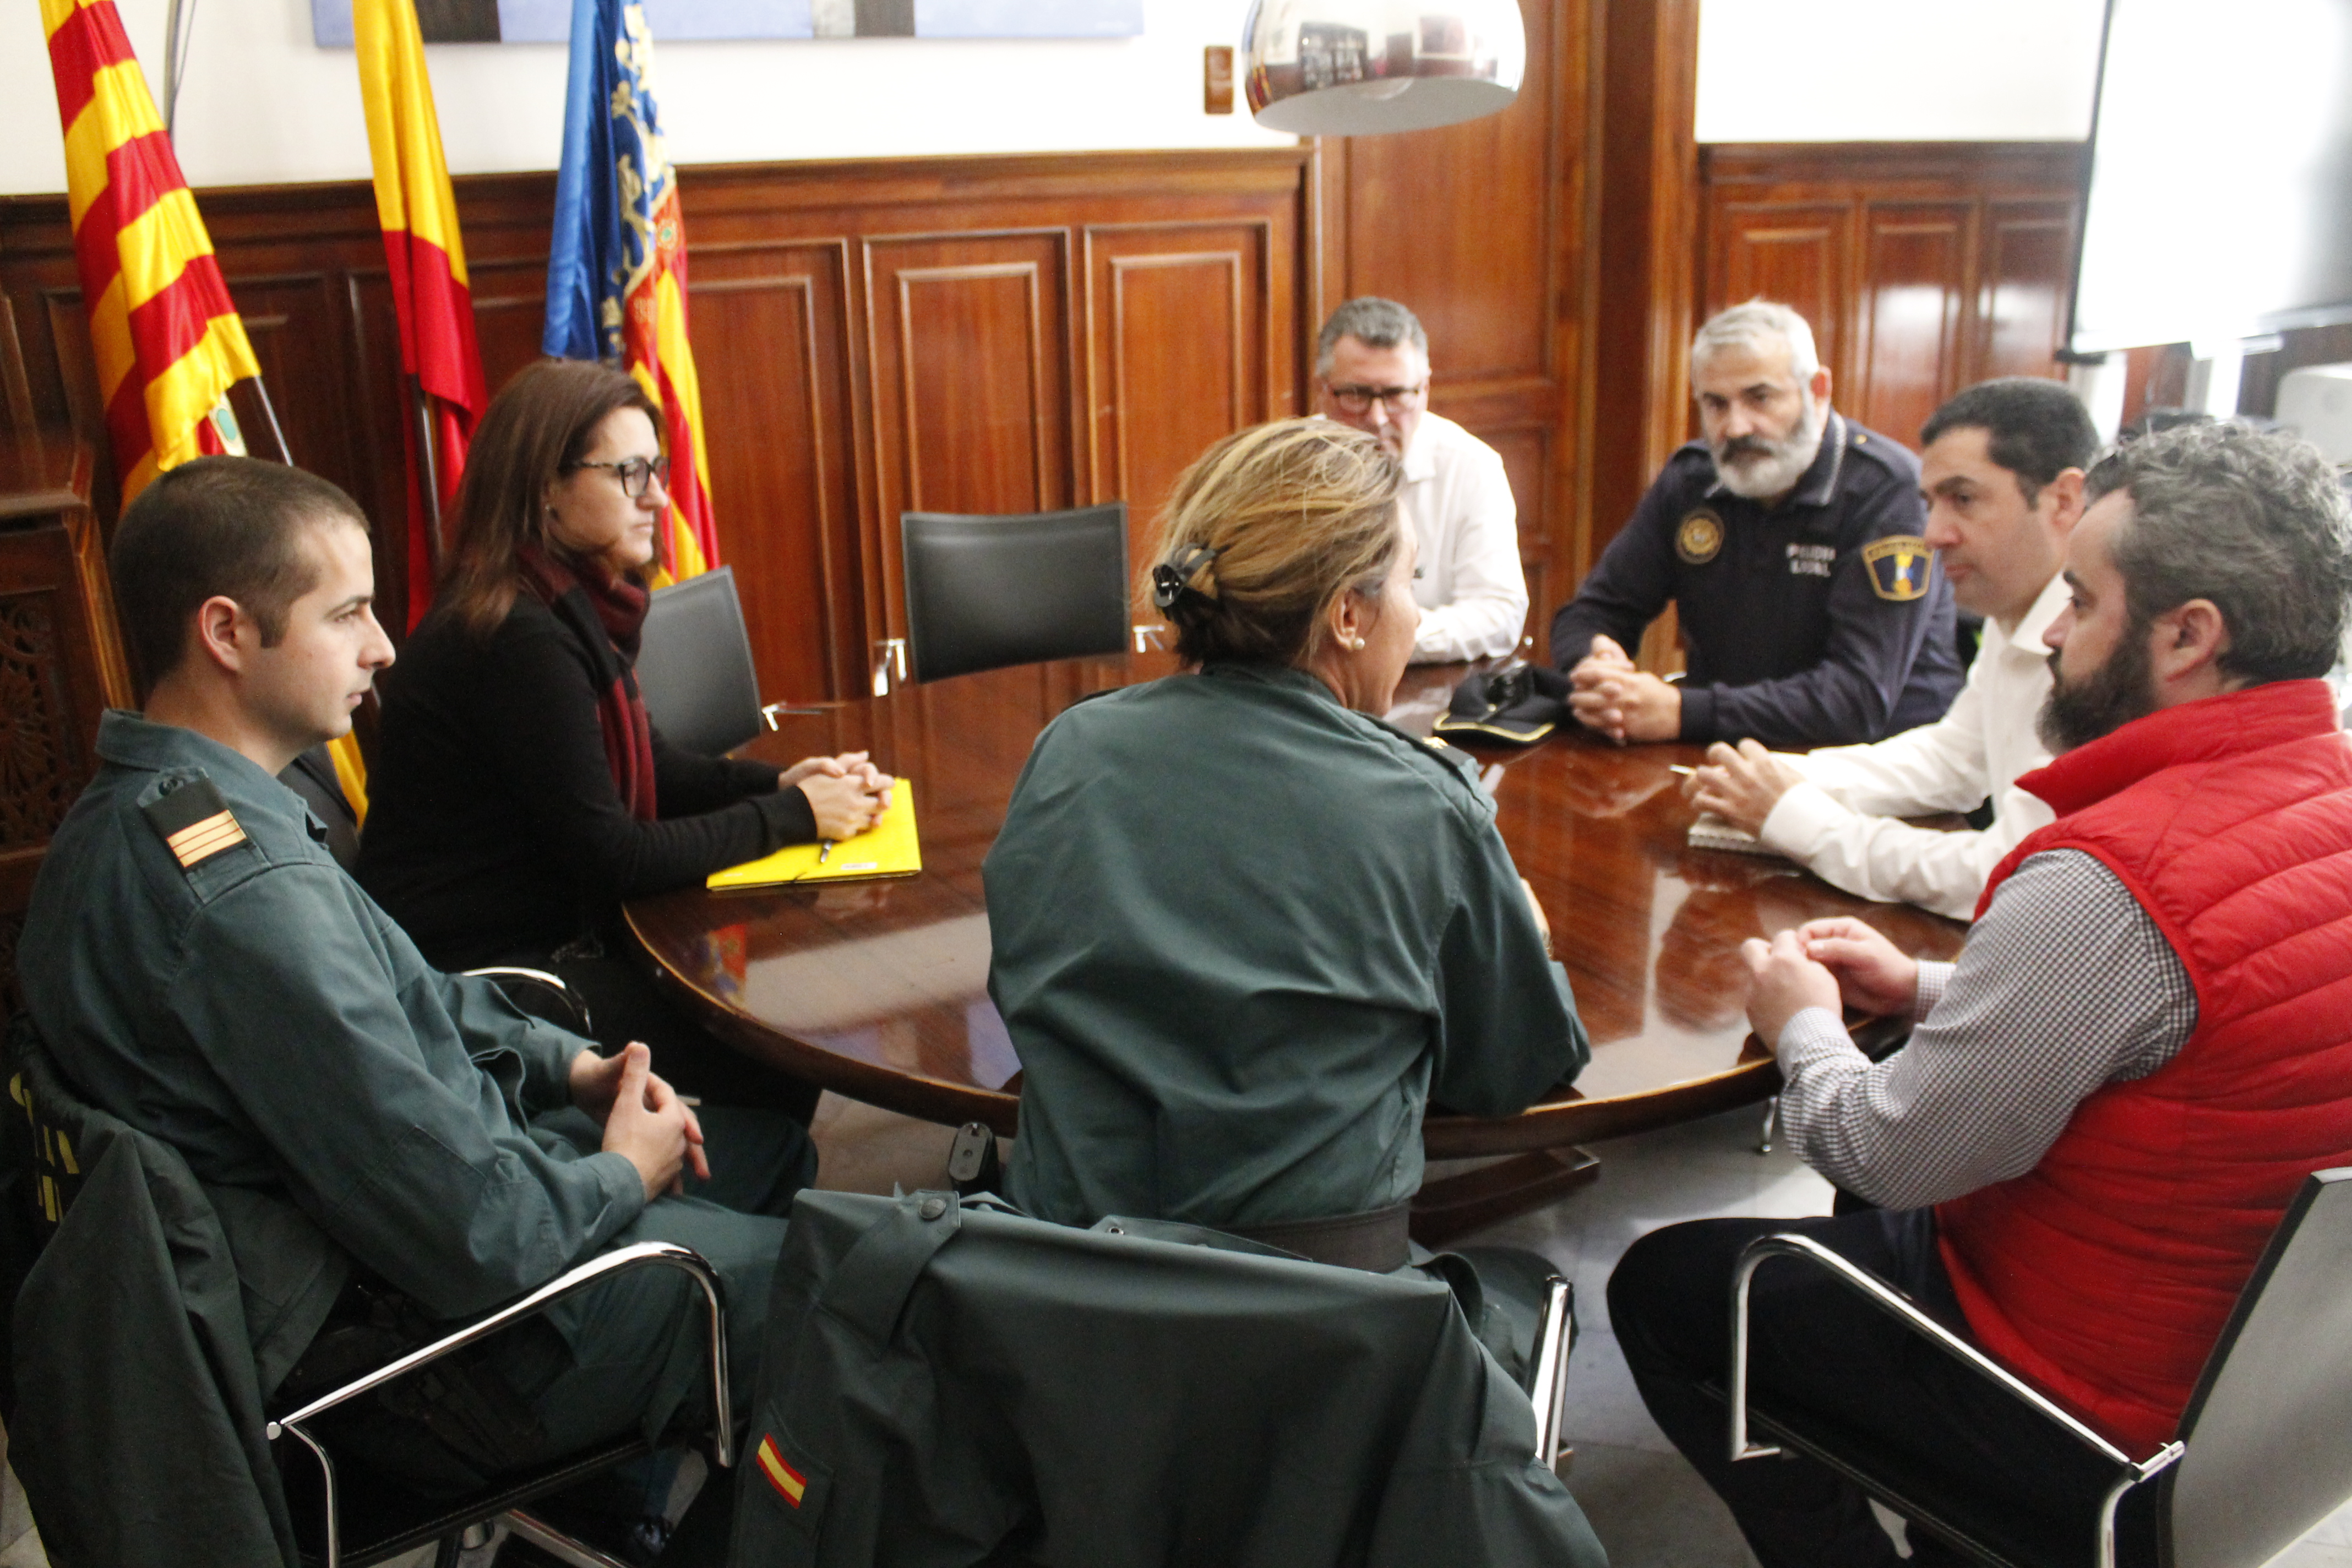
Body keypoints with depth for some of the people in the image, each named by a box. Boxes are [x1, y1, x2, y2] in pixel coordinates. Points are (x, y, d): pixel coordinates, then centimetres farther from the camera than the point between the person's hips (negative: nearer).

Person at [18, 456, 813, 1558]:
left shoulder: (143, 809, 1)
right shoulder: (246, 890, -32)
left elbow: (401, 1000, 14)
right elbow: (476, 1238, -31)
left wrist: (573, 1067, 3)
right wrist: (625, 1174, -11)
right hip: (439, 1350, -10)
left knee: (771, 1142, 20)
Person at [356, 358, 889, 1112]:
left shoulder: (576, 606, 5)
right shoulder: (517, 638, -24)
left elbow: (646, 764, 15)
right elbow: (615, 856, -22)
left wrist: (781, 782, -3)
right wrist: (791, 814, -14)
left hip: (549, 931, 9)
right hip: (479, 972, -9)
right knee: (775, 1072, -14)